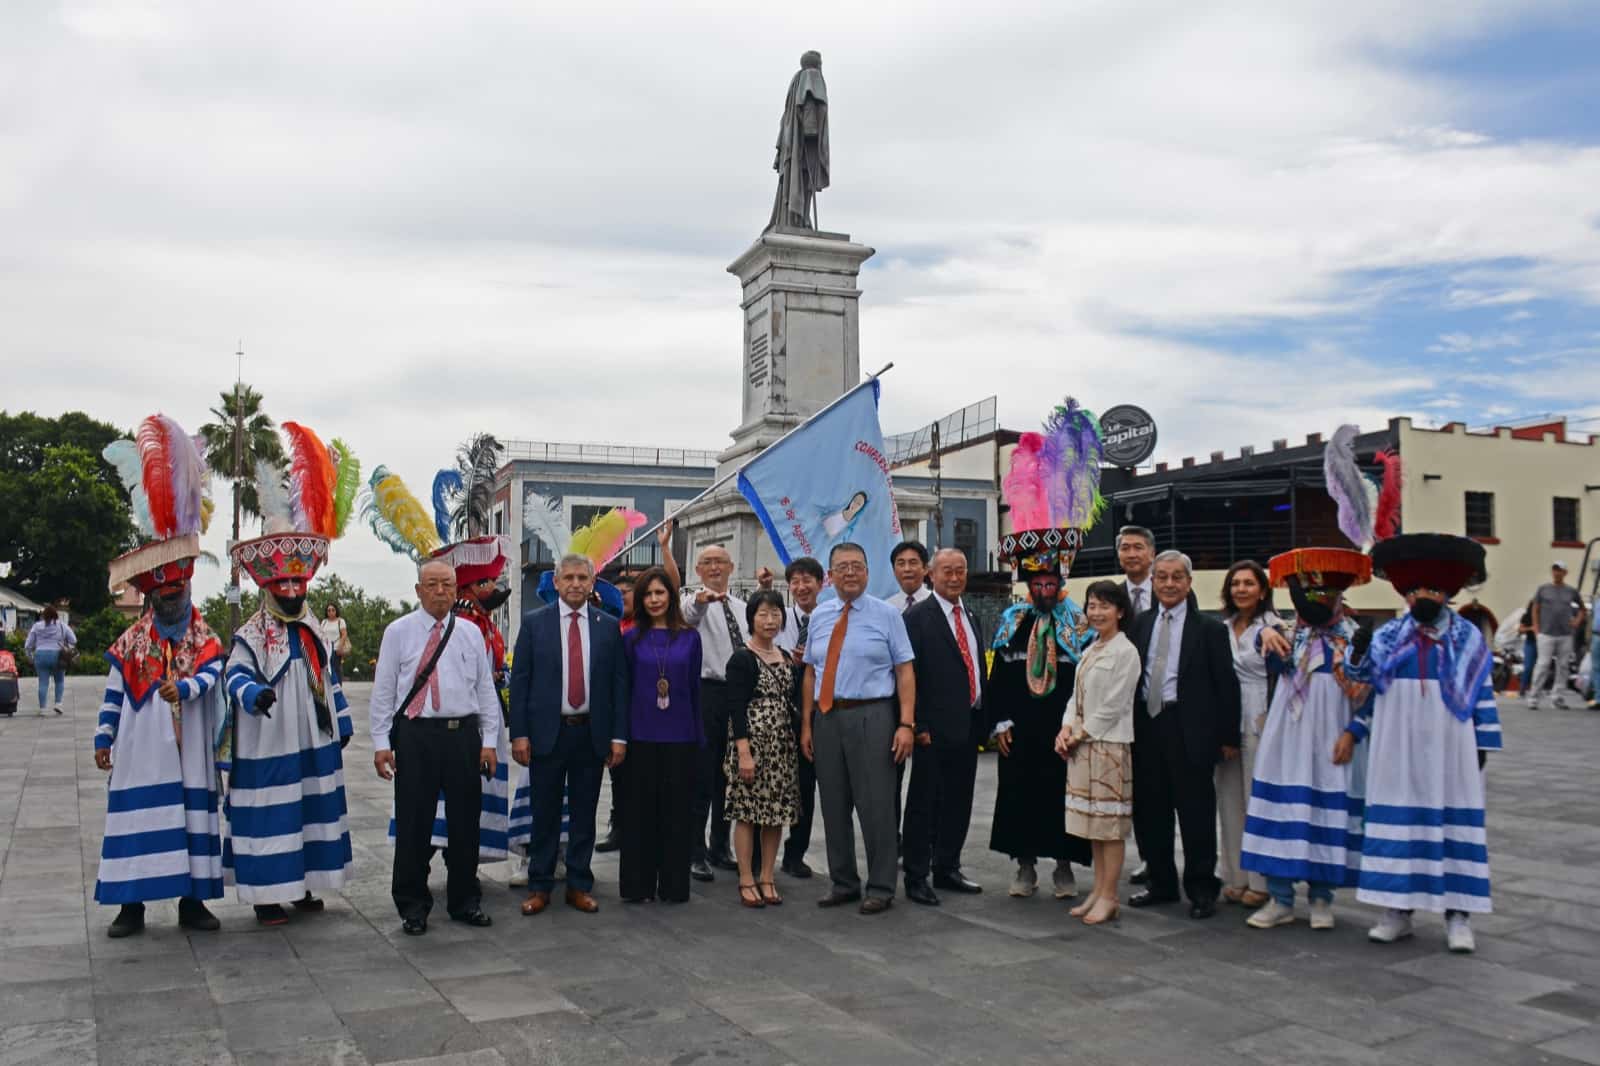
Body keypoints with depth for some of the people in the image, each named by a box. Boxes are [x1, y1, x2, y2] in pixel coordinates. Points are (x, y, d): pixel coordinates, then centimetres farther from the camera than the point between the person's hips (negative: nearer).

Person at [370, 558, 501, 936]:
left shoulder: (471, 633, 8)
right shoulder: (398, 631, 2)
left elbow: (485, 689, 9)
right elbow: (383, 690, 1)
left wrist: (489, 741, 4)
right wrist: (381, 742, -4)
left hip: (463, 734, 2)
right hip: (416, 735, -2)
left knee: (465, 820, 9)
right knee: (413, 823, 3)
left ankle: (465, 901, 23)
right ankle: (413, 905, 18)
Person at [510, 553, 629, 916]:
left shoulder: (609, 626, 4)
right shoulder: (534, 622, 1)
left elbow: (619, 683, 4)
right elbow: (519, 680, 0)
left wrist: (619, 736, -2)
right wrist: (519, 733, -7)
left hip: (592, 733, 1)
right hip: (547, 732, -1)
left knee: (585, 814, 9)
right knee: (545, 814, 6)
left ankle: (579, 885, 20)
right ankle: (540, 886, 18)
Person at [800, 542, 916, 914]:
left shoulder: (886, 614, -1)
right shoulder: (819, 616, 10)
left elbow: (905, 671, -5)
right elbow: (811, 672, 11)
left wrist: (906, 724, -13)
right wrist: (806, 724, 5)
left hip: (871, 717, -4)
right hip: (827, 718, 4)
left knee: (876, 805, 0)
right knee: (834, 806, 11)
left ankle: (880, 889, 12)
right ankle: (843, 883, 25)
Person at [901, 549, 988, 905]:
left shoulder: (972, 619, 15)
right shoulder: (917, 618, -8)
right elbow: (908, 675, -11)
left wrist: (984, 720, 13)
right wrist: (917, 726, -15)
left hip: (969, 725, 7)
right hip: (936, 727, -7)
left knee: (959, 803, 13)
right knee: (924, 804, 1)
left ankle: (947, 869, 26)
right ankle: (916, 878, 9)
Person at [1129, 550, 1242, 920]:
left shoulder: (1209, 629, -2)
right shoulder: (1140, 624, 11)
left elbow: (1226, 685, -3)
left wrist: (1229, 736, -6)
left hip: (1190, 730, -4)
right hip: (1146, 726, 5)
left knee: (1195, 812, 2)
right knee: (1149, 810, 11)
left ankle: (1201, 890, 15)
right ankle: (1162, 884, 25)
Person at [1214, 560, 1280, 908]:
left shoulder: (1273, 628, -5)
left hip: (1259, 723, -5)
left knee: (1257, 800, -1)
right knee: (1229, 799, 9)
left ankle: (1260, 882, 10)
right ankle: (1235, 877, 19)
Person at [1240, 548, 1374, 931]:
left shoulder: (1352, 637, 5)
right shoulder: (1287, 635, 8)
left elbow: (1362, 692, 3)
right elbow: (1274, 660, -15)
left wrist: (1351, 734, -8)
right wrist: (1265, 633, -37)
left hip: (1330, 738, -1)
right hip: (1287, 736, 1)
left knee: (1328, 810, 3)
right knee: (1282, 806, 0)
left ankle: (1321, 898, 15)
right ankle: (1280, 899, 7)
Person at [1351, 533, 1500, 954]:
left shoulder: (1468, 638, 3)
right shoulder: (1386, 637, 6)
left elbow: (1483, 696, 2)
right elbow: (1365, 691, 10)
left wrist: (1482, 746, -1)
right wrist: (1352, 732, 0)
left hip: (1450, 750, -1)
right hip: (1397, 750, 1)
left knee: (1454, 823, 1)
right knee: (1397, 823, 4)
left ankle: (1457, 915, 9)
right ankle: (1397, 911, 13)